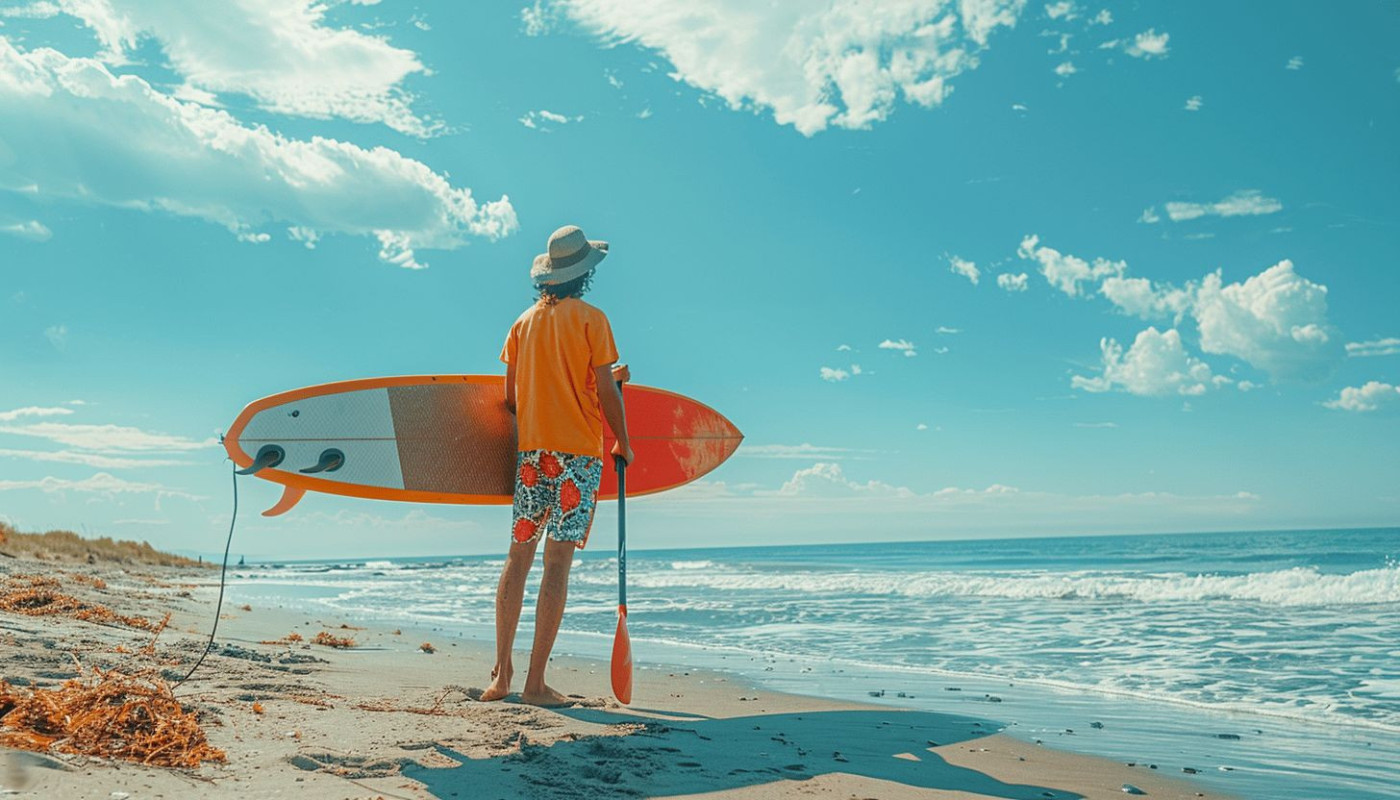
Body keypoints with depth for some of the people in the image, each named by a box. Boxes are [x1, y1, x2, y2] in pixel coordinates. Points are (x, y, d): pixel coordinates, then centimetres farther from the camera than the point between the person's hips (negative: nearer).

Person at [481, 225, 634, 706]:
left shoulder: (524, 322, 12)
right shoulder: (590, 319, -2)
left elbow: (510, 396, 10)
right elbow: (605, 391, -6)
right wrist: (623, 444, 5)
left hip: (529, 450, 5)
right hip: (577, 453, -5)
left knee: (518, 556, 10)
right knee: (557, 563, -3)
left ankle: (501, 674, 14)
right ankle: (535, 683, -1)